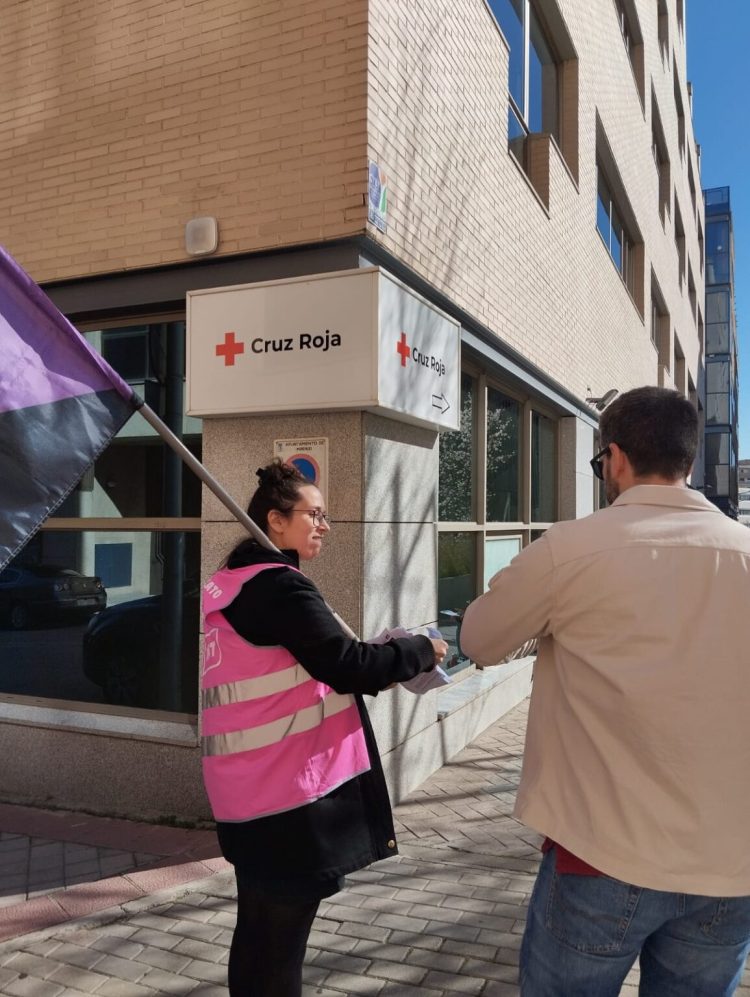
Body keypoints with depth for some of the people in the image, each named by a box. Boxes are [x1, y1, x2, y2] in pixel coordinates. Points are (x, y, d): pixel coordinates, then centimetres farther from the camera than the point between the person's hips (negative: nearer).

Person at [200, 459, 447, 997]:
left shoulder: (229, 587, 11)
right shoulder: (280, 586, -17)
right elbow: (348, 665, -22)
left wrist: (368, 671, 10)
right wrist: (421, 649, -6)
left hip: (246, 793, 9)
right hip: (289, 796, -9)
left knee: (257, 934, 20)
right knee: (281, 943, 5)